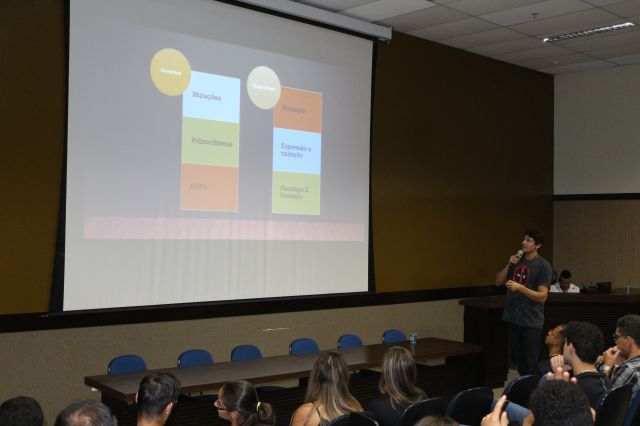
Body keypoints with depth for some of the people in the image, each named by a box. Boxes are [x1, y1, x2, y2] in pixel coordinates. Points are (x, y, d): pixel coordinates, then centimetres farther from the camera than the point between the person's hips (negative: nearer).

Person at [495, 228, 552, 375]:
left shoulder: (543, 266, -9)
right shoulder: (516, 260, 9)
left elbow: (542, 296, -15)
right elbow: (498, 282, 9)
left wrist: (520, 288, -27)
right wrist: (509, 265, -5)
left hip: (531, 321, -6)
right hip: (512, 318, 6)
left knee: (531, 363, -4)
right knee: (518, 359, 13)